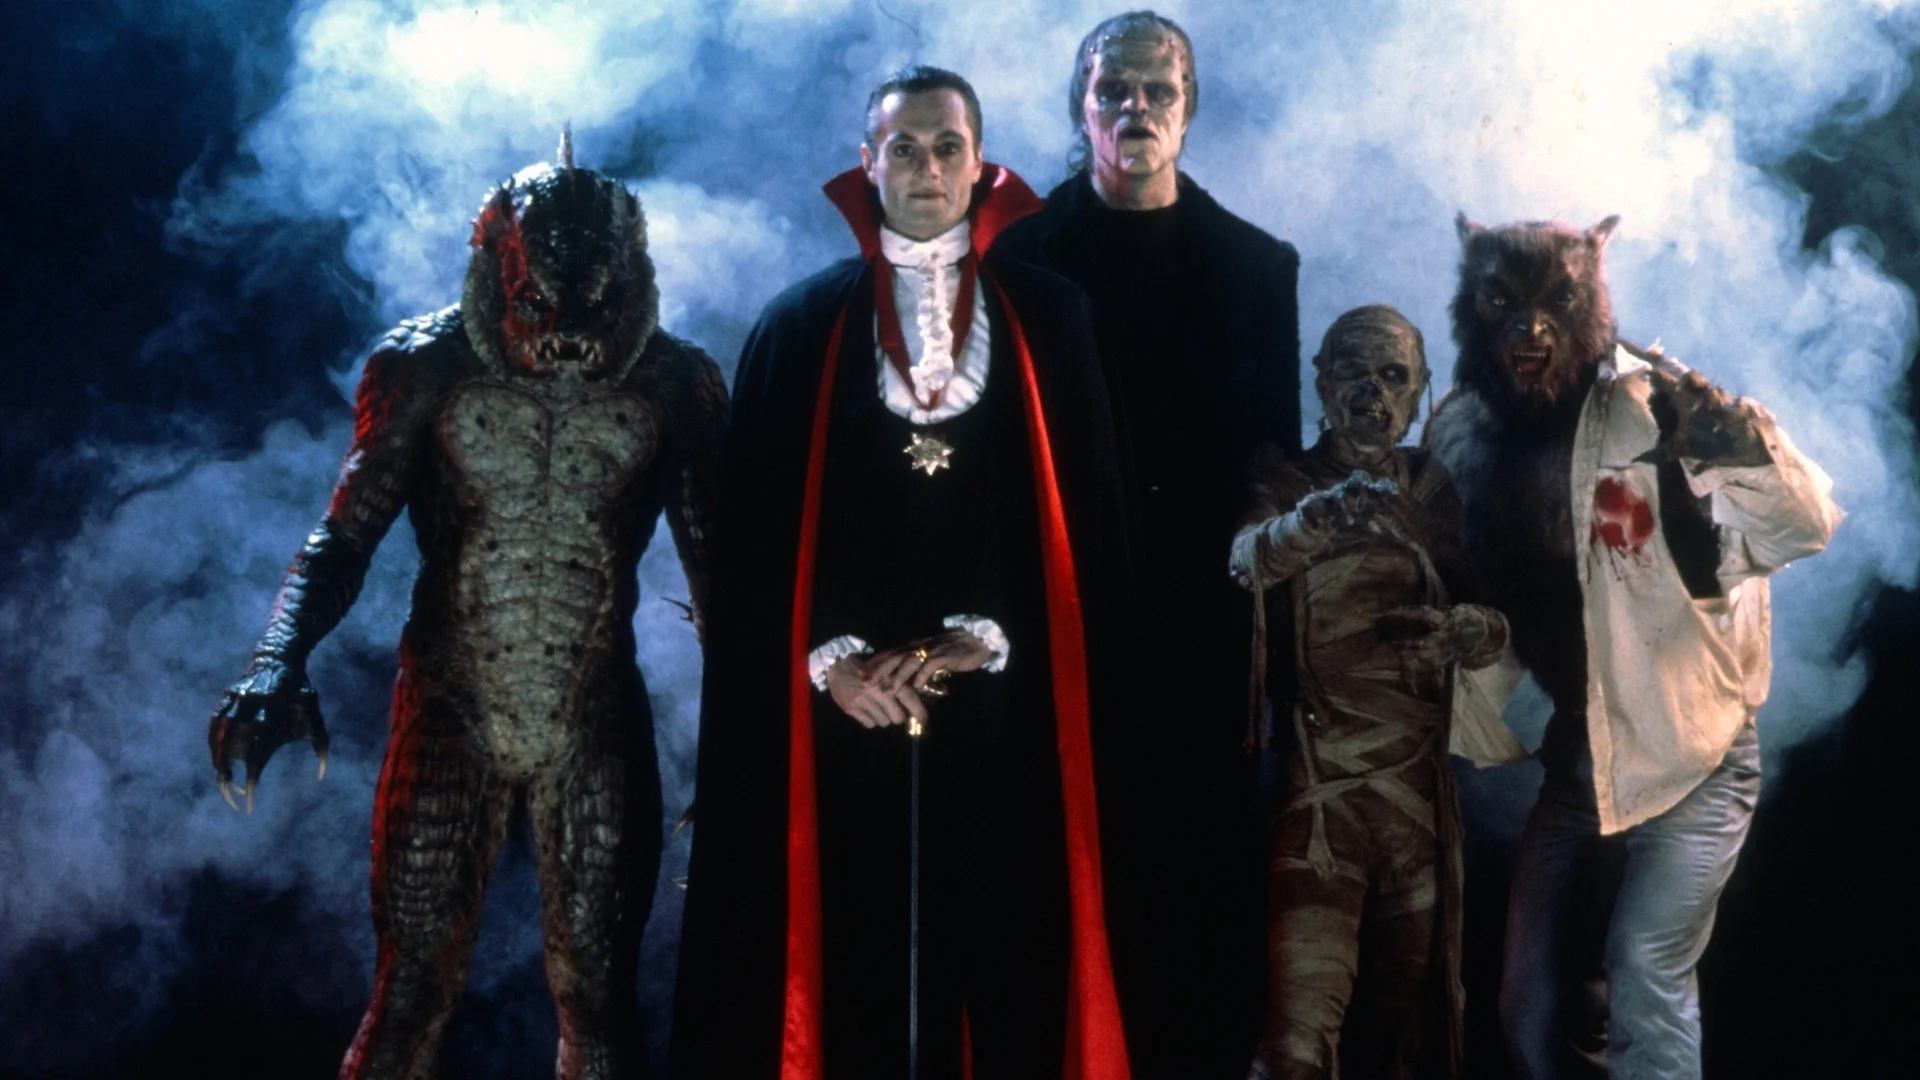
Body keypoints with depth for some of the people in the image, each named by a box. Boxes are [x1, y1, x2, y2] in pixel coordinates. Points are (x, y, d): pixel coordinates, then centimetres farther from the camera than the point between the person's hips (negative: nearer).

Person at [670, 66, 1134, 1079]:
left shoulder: (1048, 316, 7)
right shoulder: (801, 324, 7)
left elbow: (1091, 515, 4)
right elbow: (756, 528, 4)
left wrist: (987, 640, -8)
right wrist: (829, 657, -10)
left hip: (1003, 709, 0)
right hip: (842, 710, 0)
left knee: (999, 945, 1)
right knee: (849, 952, 0)